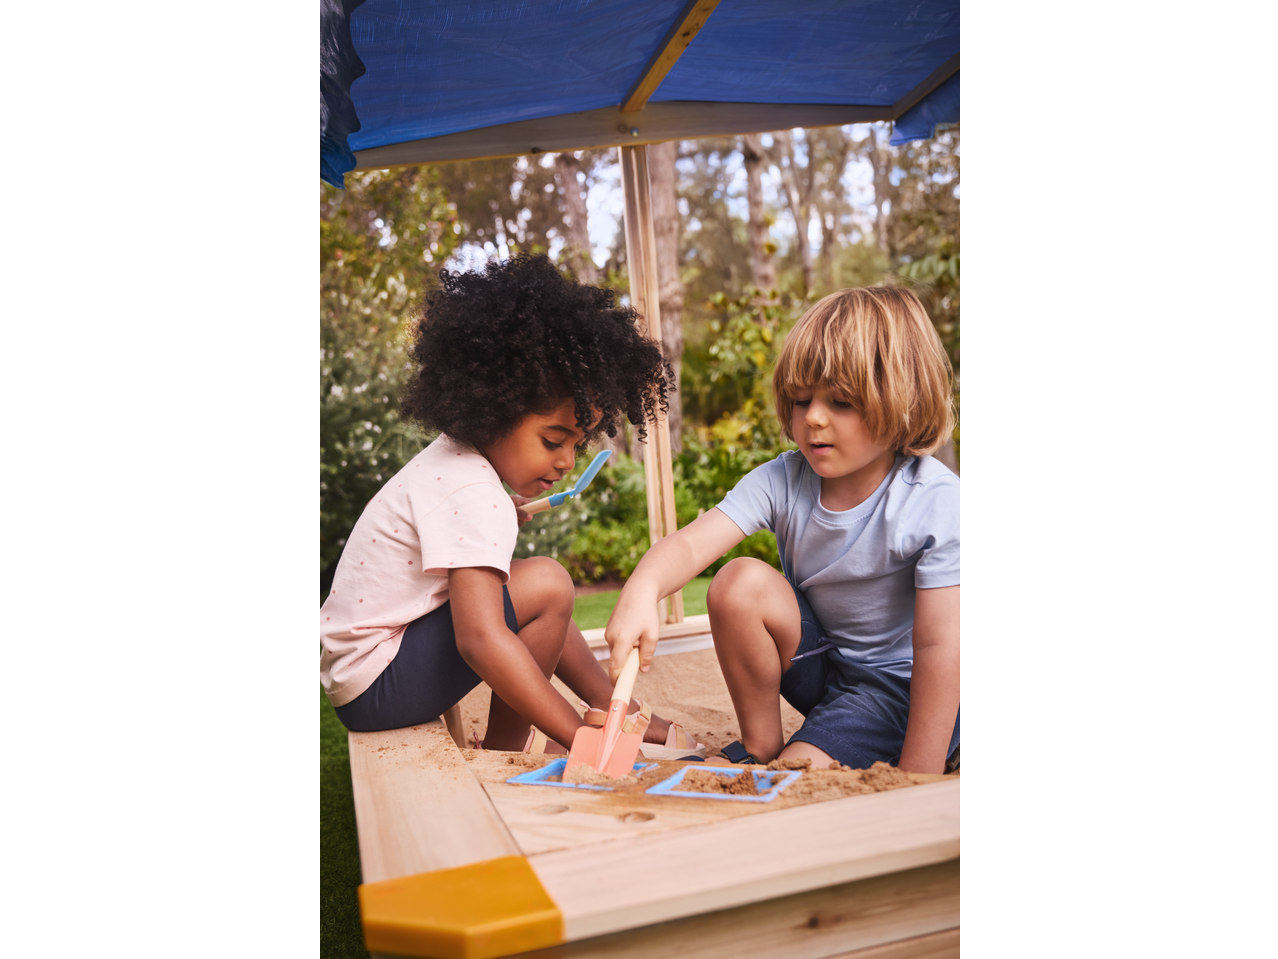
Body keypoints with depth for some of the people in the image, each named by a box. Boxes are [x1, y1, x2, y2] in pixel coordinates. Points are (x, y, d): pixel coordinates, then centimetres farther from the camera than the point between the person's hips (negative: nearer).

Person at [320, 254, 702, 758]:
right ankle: (506, 748, -5)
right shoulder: (474, 498, -27)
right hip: (373, 683, -10)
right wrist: (579, 736, -31)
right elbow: (481, 641, -36)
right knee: (546, 585, -23)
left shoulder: (450, 458, 3)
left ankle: (620, 712, 21)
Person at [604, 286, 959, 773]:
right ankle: (760, 744, -3)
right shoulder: (781, 481, -14)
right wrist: (642, 591, -50)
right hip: (817, 658, 5)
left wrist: (916, 781, -23)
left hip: (901, 684, -5)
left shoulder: (937, 504, -24)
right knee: (739, 584, -22)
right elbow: (692, 541, -27)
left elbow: (939, 646, -23)